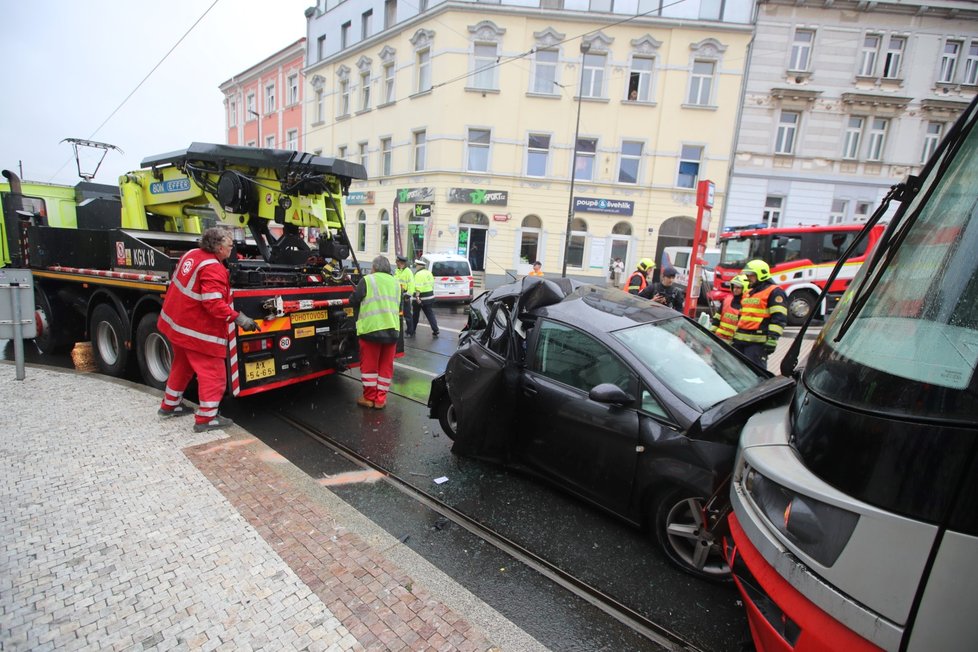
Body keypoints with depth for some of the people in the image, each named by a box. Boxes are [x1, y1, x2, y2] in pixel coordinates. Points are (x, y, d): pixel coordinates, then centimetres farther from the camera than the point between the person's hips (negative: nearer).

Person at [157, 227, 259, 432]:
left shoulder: (191, 254, 2)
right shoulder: (213, 269, -25)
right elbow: (214, 303, -32)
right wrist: (239, 318, -31)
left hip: (176, 322, 10)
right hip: (197, 331, -10)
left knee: (182, 365, 27)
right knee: (213, 373, 1)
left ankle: (170, 405, 42)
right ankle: (206, 418, 6)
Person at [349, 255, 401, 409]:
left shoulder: (367, 280, -3)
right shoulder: (395, 283, 13)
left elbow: (353, 300, 2)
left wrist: (359, 296, 22)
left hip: (371, 329, -4)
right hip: (392, 329, 4)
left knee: (369, 365, 8)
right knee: (386, 365, 11)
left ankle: (369, 397, 15)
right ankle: (381, 399, 15)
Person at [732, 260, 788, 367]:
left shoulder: (774, 292, -5)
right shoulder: (749, 293, 22)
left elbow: (779, 318, -14)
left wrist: (772, 338, -22)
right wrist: (735, 336, 24)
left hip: (757, 342, -9)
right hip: (740, 340, 9)